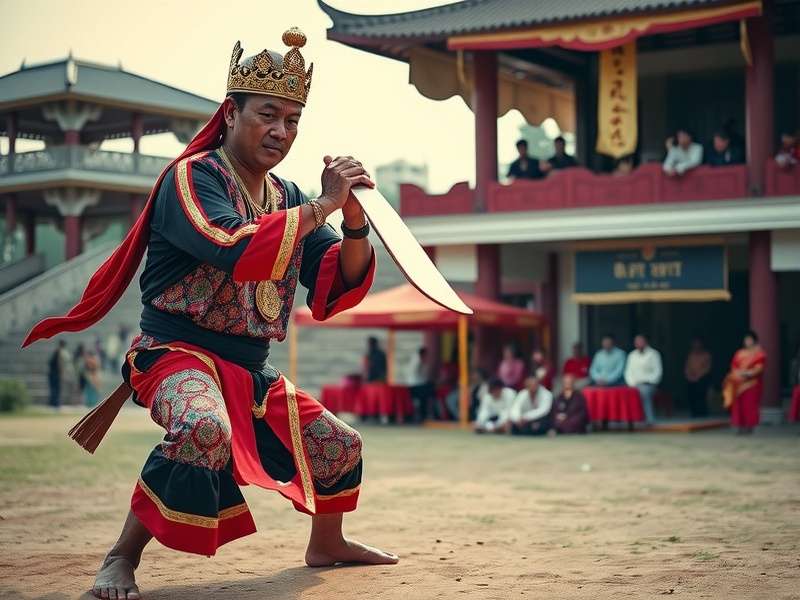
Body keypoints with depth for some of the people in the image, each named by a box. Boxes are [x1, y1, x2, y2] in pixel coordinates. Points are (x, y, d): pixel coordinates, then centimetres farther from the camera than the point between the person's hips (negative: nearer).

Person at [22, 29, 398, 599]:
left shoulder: (289, 198, 10)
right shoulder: (192, 177, -11)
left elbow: (337, 290, 3)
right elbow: (239, 252, -30)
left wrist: (355, 223, -15)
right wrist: (323, 205, -24)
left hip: (254, 371, 8)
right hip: (180, 353, -8)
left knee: (339, 445, 16)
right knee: (205, 430, -38)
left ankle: (327, 543, 43)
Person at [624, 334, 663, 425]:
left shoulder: (653, 354, 4)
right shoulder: (632, 355, 17)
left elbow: (657, 371, -2)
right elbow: (628, 372, 12)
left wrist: (647, 382, -13)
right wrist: (632, 383, -5)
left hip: (649, 384, -4)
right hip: (635, 384, 4)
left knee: (644, 391, -37)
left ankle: (650, 420, -37)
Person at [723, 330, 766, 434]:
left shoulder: (759, 354, 2)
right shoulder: (739, 353, 18)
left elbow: (759, 367, -9)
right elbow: (734, 366, 15)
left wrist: (748, 373, -22)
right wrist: (737, 373, -5)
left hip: (752, 382, -4)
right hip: (739, 382, 4)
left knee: (750, 404, -10)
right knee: (739, 404, -2)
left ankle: (750, 426, -7)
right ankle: (741, 426, 1)